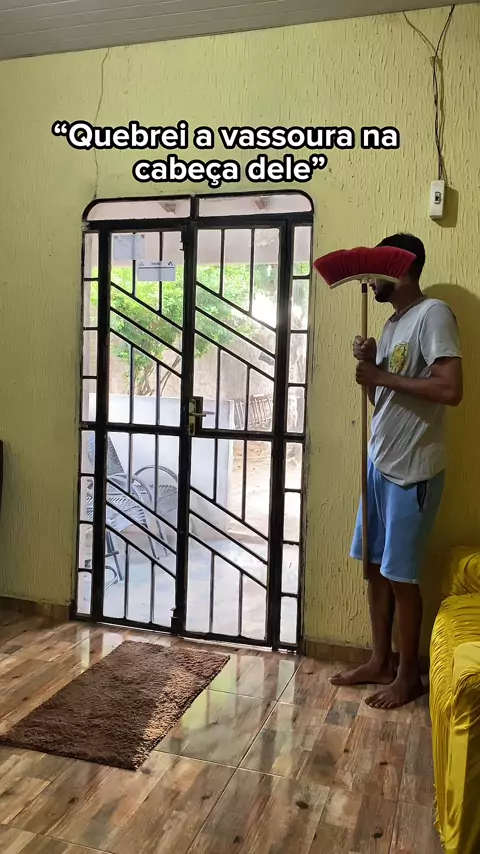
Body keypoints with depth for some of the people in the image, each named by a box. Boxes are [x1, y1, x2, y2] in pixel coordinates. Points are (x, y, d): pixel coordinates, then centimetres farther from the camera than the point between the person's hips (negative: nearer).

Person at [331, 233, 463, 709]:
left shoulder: (433, 314, -13)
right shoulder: (393, 325, 14)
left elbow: (451, 390, -25)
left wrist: (382, 376, -19)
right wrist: (369, 368, -1)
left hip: (413, 469, -9)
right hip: (380, 462, 9)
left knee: (400, 574, 2)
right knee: (375, 566, 14)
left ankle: (408, 675, 20)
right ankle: (380, 662, 29)